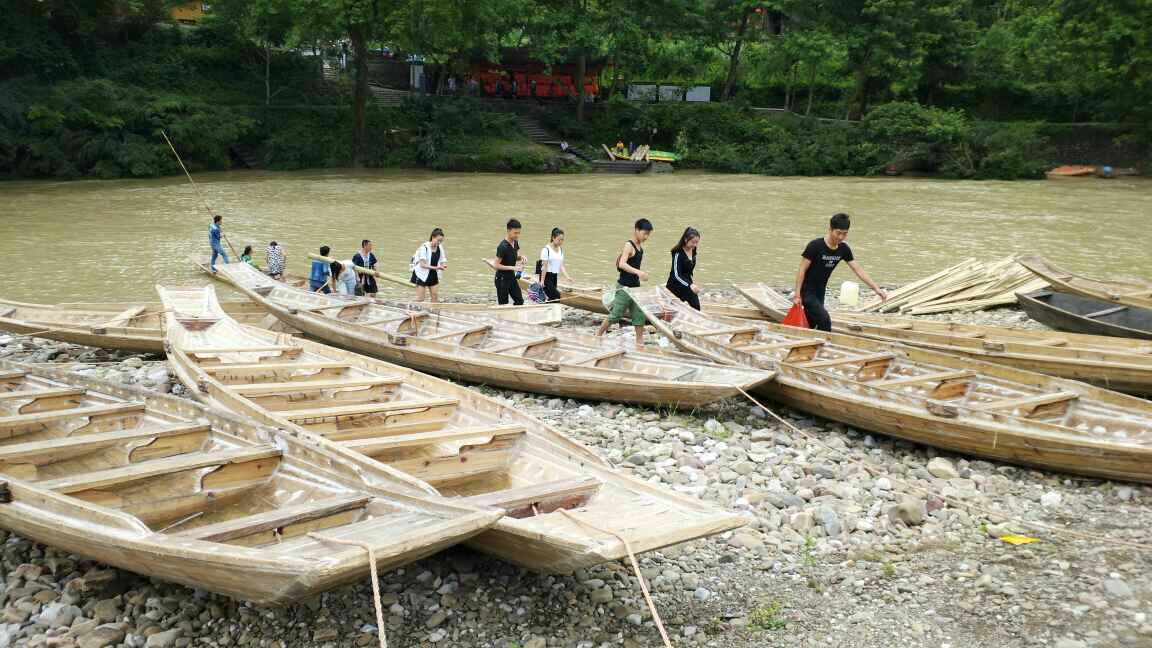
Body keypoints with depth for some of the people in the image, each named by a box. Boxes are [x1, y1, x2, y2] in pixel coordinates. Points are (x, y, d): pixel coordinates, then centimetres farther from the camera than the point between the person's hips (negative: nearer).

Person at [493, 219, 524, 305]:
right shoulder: (502, 246, -22)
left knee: (520, 301, 8)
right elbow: (496, 265, -21)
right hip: (502, 279, -8)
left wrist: (520, 258, -4)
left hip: (512, 277, 8)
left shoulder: (515, 243, 2)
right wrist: (513, 267, -26)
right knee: (503, 305, -2)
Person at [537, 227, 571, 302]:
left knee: (552, 297, 5)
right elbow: (545, 266, -13)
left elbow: (561, 265, 8)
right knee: (556, 296, -17)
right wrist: (542, 280, -14)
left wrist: (567, 276, -5)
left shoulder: (561, 250, 10)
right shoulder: (546, 249, -11)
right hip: (546, 276, -7)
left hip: (554, 276, 7)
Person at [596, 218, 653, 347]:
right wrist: (638, 272, -43)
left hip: (635, 286, 8)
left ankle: (639, 341, 12)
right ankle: (598, 335, 17)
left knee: (639, 314, 6)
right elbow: (622, 264, -33)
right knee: (615, 314, 1)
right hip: (624, 287, -8)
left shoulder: (640, 246, 8)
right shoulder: (629, 245, -17)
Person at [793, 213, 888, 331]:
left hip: (820, 293, 7)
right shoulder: (815, 246, -19)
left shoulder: (843, 249, -1)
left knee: (810, 326, 10)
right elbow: (802, 270, -16)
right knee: (825, 321, -21)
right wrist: (797, 294, -19)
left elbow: (858, 270, 2)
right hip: (807, 292, -6)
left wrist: (876, 288, -5)